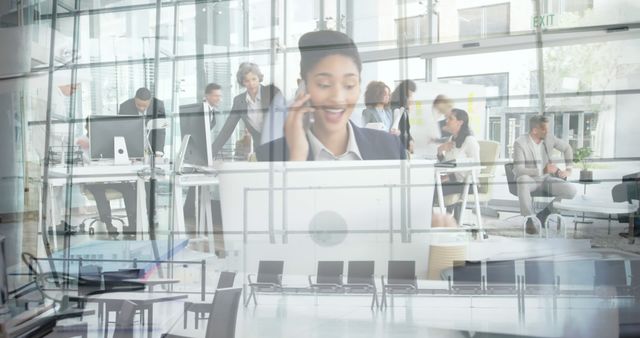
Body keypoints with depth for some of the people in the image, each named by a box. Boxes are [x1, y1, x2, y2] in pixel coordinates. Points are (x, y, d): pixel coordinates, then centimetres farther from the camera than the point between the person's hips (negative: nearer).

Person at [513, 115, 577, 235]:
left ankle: (543, 214, 3)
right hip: (529, 180, -5)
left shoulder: (549, 138, -2)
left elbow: (567, 148, 18)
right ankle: (529, 221, -26)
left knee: (571, 190, -20)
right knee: (523, 179, -42)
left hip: (546, 179, 5)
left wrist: (568, 169, 10)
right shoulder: (520, 143, -17)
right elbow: (519, 170, -25)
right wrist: (543, 171, -32)